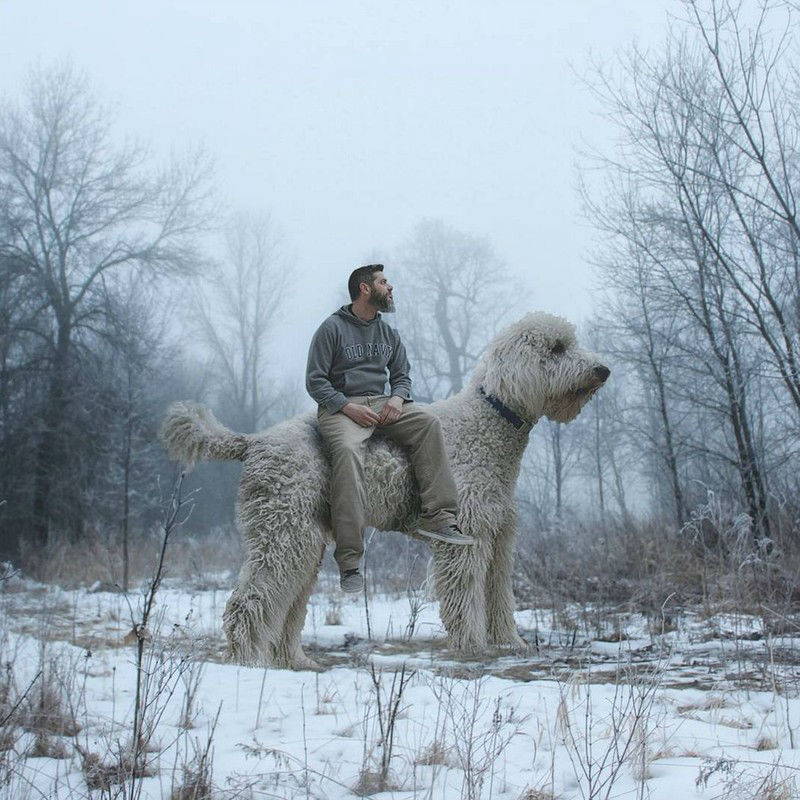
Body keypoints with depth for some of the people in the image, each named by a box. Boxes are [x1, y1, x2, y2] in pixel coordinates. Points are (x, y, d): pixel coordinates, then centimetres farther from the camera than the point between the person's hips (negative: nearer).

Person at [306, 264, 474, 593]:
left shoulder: (389, 333, 18)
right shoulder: (332, 328, 0)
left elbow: (401, 376, 22)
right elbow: (315, 381, -4)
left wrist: (397, 398, -2)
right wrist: (349, 408, -16)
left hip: (381, 404, 6)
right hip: (340, 406, -6)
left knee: (428, 422, -21)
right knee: (347, 451, -36)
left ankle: (439, 518, -24)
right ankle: (349, 563, -40)